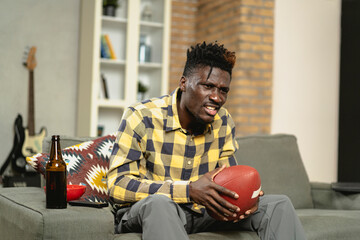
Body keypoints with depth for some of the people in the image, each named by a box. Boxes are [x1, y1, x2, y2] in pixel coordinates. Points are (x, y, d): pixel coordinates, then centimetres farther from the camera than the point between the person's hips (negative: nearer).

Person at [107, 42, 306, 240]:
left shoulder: (223, 122, 2)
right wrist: (189, 190, -33)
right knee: (158, 202, -41)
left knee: (278, 205, -6)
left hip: (201, 212, 5)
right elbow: (117, 185, -22)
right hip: (144, 212, -5)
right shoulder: (141, 117, -16)